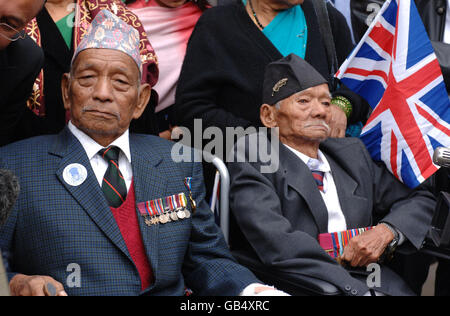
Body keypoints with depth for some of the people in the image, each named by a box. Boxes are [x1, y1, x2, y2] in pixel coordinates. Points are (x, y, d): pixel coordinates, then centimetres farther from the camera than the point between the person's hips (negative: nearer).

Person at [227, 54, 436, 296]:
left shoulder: (352, 153, 20)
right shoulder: (251, 156, 0)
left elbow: (422, 202, 24)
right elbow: (277, 243, -14)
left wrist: (386, 231, 2)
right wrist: (356, 289, -19)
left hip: (370, 281, 5)